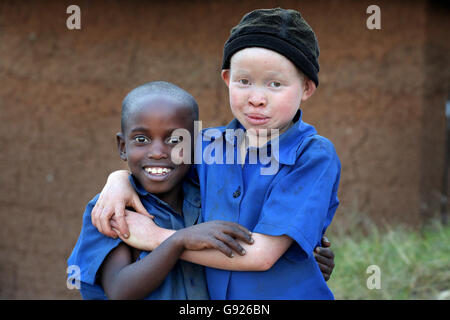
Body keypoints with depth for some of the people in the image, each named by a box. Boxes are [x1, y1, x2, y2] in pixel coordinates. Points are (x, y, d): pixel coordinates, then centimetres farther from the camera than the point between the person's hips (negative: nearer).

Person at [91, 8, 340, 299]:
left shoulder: (315, 155, -19)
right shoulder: (210, 145, -4)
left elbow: (262, 253, -25)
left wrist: (156, 238, -20)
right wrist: (119, 180, -10)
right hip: (211, 293, 4)